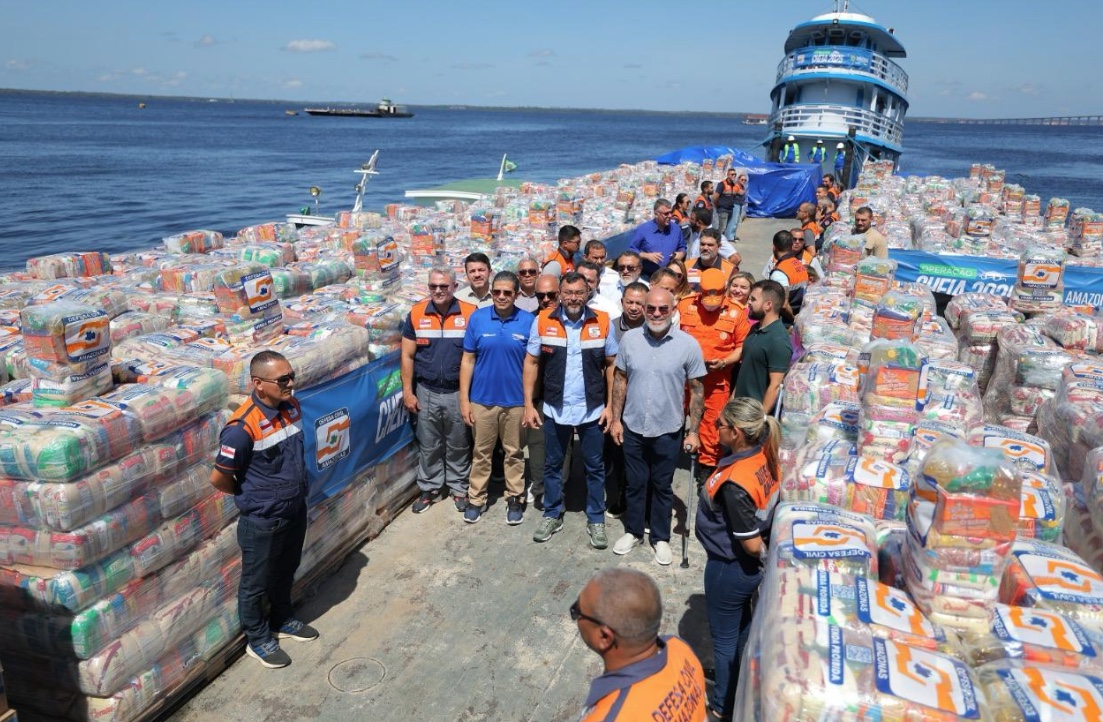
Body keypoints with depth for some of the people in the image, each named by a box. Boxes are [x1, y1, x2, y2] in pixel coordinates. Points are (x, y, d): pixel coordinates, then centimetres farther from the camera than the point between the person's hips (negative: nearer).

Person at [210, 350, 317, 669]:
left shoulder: (292, 406, -6)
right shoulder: (242, 427, -29)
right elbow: (218, 478, -19)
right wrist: (251, 497, -3)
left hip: (295, 511, 7)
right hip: (262, 521, -7)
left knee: (286, 572, 27)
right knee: (256, 583, 16)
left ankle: (283, 620, 49)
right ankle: (258, 640, 36)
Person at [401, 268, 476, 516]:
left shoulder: (470, 314, -9)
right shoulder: (416, 314, -3)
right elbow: (408, 356, 2)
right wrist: (408, 392, -1)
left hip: (458, 393, -1)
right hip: (427, 393, 2)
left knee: (458, 446, 13)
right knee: (428, 446, 15)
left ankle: (459, 488, 30)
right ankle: (429, 488, 31)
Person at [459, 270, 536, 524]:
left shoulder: (528, 321, -7)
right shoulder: (477, 318, -5)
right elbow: (468, 360, -1)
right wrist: (464, 399, -4)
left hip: (516, 401, -1)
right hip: (482, 399, 1)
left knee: (514, 452, 13)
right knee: (481, 452, 14)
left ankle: (515, 498, 28)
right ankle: (476, 498, 27)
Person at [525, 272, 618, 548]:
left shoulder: (602, 322, -6)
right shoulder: (543, 321, -7)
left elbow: (611, 365, 1)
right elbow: (531, 363, -1)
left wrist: (610, 405, -3)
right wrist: (529, 404, -4)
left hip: (592, 411, 0)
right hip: (554, 410, 0)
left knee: (595, 467, 12)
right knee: (552, 465, 15)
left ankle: (596, 520, 28)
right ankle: (552, 515, 33)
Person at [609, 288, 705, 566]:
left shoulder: (688, 345, -11)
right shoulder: (629, 339, -5)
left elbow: (697, 390, -5)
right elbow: (620, 380, 4)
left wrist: (693, 431, -6)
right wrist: (616, 419, 1)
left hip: (668, 431, -1)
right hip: (633, 428, 2)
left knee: (662, 487, 14)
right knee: (635, 484, 16)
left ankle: (660, 537, 31)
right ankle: (633, 532, 35)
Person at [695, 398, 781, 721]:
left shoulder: (735, 483, -35)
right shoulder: (764, 458, -11)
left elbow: (751, 544, -27)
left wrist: (763, 555, -8)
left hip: (730, 568, -8)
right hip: (747, 567, 8)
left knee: (725, 637, 15)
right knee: (742, 628, 29)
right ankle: (742, 689, 53)